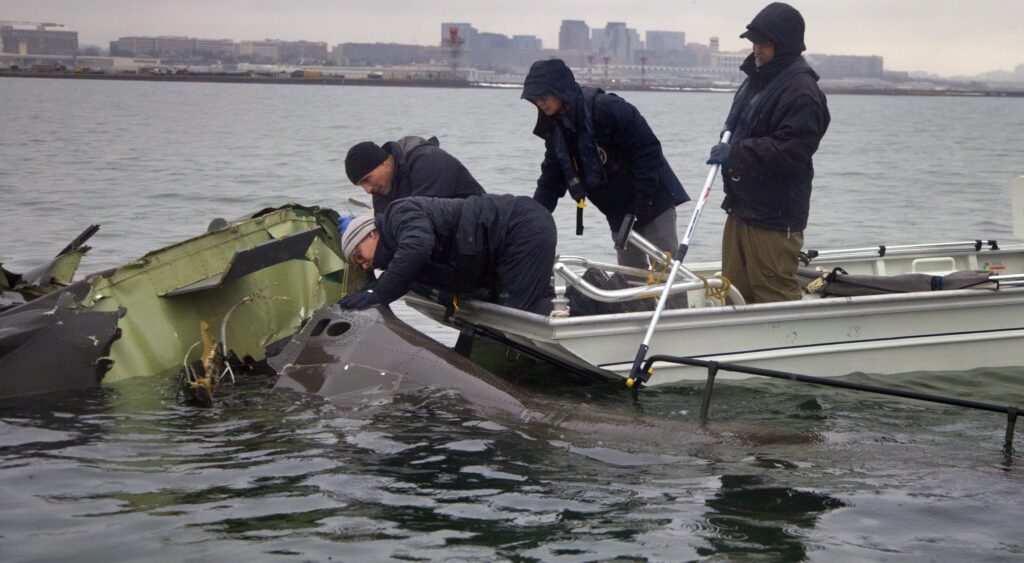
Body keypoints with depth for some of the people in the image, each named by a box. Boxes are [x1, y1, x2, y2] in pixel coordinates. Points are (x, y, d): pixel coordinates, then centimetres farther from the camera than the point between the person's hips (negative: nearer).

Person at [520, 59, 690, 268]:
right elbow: (550, 182, 8)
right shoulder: (555, 130, 4)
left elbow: (648, 149, -21)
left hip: (653, 200, -7)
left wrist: (642, 202, -20)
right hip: (620, 212, 8)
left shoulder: (606, 108, -21)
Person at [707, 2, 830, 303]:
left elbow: (791, 151, -25)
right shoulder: (757, 78, 14)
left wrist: (736, 153, -22)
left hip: (774, 218, -10)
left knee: (774, 297, -4)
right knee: (734, 292, 14)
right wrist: (729, 139, 11)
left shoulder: (802, 92, -17)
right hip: (742, 206, 10)